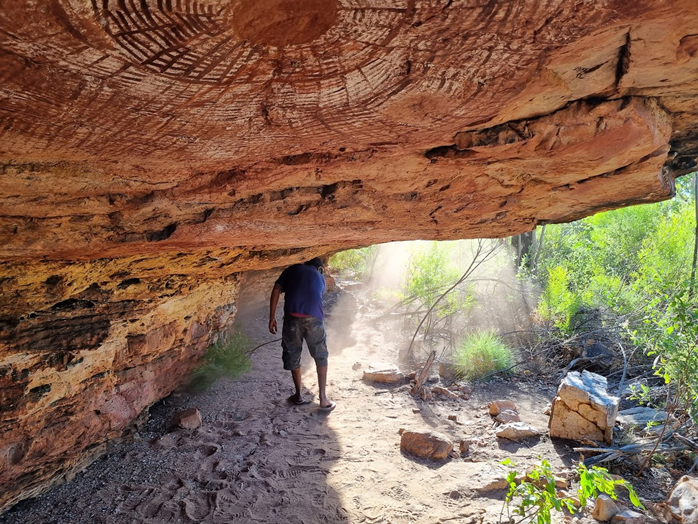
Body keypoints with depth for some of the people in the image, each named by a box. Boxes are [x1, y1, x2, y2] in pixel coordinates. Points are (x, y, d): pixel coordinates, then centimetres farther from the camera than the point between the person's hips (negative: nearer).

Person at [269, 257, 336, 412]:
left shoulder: (292, 269, 22)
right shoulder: (320, 277, 25)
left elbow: (276, 290, 10)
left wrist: (272, 317, 9)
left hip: (292, 317, 0)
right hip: (314, 318, 0)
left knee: (292, 357, 19)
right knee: (321, 357, 18)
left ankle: (299, 395, 30)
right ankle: (323, 399, 17)